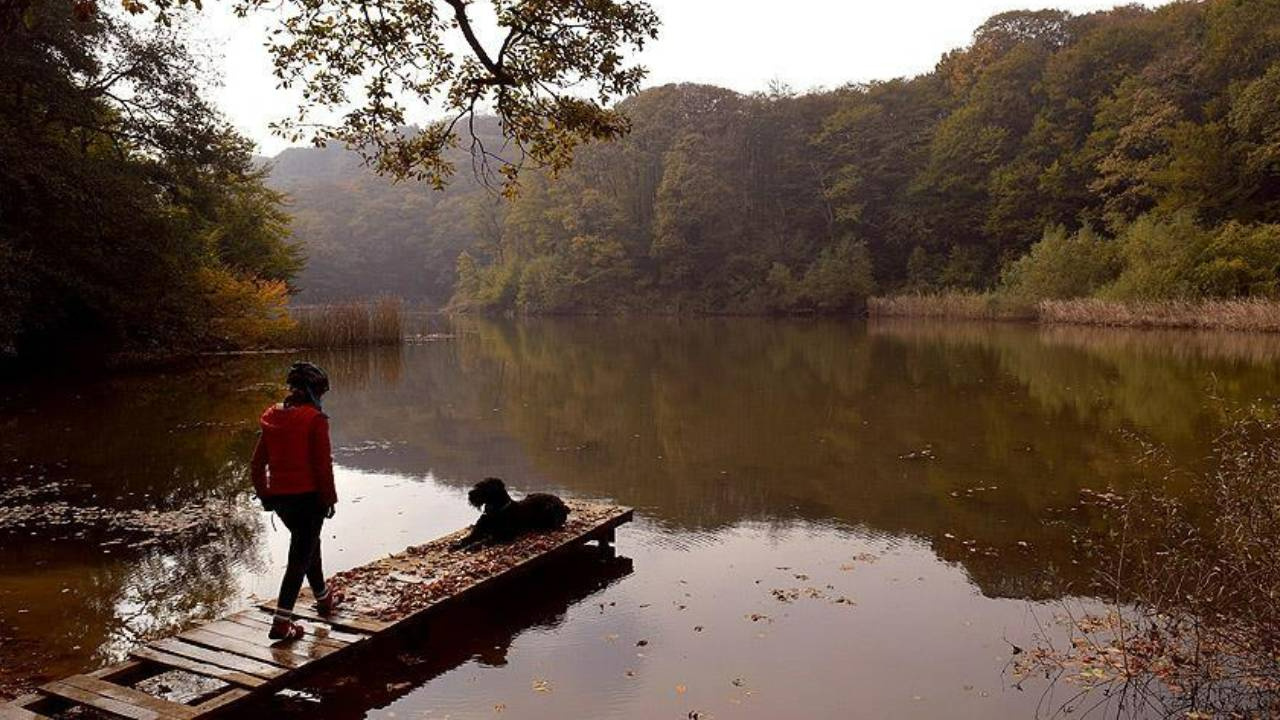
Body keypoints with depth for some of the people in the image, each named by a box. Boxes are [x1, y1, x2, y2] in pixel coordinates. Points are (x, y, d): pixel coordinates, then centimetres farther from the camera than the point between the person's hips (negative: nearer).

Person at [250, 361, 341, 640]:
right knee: (300, 556, 1)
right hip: (308, 496, -7)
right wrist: (329, 498, -4)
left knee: (308, 543, 25)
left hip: (279, 497, 7)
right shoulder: (315, 419, -15)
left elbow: (258, 462, 9)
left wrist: (265, 495, 18)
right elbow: (323, 464, -14)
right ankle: (281, 622, -3)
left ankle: (324, 599, 40)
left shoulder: (272, 417, 5)